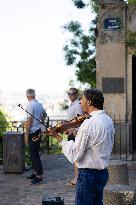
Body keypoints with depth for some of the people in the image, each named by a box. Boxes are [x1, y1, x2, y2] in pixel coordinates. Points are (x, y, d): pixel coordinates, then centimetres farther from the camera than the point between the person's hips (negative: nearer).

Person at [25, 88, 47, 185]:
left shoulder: (30, 105, -18)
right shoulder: (39, 104, 8)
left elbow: (29, 121, -20)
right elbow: (44, 114, 27)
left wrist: (26, 134, -16)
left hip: (33, 132, -9)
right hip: (38, 130, 9)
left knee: (34, 154, -6)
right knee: (35, 153, 17)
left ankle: (39, 176, -5)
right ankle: (35, 172, 25)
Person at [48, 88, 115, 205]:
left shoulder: (89, 123, -22)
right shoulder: (108, 120, 6)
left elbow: (74, 155, -18)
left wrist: (59, 138, -9)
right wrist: (76, 132, 11)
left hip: (88, 174, -9)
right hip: (103, 172, 9)